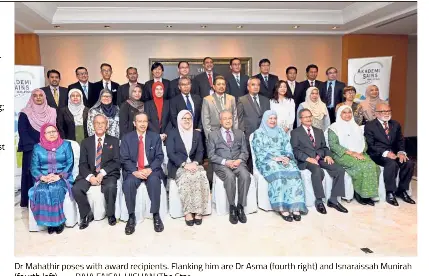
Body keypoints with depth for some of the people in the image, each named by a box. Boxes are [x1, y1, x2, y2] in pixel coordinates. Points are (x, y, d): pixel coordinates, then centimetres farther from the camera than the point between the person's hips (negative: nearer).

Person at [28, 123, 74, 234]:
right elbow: (34, 168, 6)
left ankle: (58, 221, -20)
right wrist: (43, 177, -14)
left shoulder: (66, 145, 6)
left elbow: (70, 164, -2)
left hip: (62, 178, -2)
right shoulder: (37, 148, 11)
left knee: (55, 189, -33)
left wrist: (59, 176, -16)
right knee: (42, 191, -30)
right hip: (43, 180, 2)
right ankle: (49, 221, -19)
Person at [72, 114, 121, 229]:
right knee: (76, 189, -25)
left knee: (111, 187, -34)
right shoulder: (86, 142, 14)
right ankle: (87, 214, 0)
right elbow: (82, 163, 5)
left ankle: (110, 214, -7)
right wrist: (90, 176, -16)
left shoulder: (114, 141, 10)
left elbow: (116, 162, -1)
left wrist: (102, 173, -16)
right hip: (89, 174, 2)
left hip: (108, 174, -2)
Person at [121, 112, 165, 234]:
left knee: (154, 180, -33)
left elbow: (159, 157, 1)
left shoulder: (155, 137, 8)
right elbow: (124, 159, 0)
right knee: (129, 183, -31)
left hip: (151, 169, 0)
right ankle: (131, 216, -15)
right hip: (133, 170, 1)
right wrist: (135, 171, -18)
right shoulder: (126, 138, 7)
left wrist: (150, 169, -17)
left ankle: (156, 215, -20)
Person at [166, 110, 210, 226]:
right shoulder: (172, 134, 5)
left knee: (201, 177, -31)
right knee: (187, 177, -35)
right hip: (178, 166, -3)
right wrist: (184, 164, -19)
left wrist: (195, 163, -13)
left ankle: (198, 211, -25)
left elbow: (200, 151, 9)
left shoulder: (197, 134, 17)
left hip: (194, 165, 3)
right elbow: (170, 153, -5)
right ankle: (188, 212, -27)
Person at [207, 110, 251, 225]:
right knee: (230, 176, -34)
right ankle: (232, 208, -19)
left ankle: (240, 206, -20)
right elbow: (211, 155, 2)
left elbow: (245, 152, 13)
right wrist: (225, 162, -13)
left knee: (245, 175, -31)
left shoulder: (240, 133, 18)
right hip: (221, 164, -2)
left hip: (238, 163, 2)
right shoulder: (213, 135, 10)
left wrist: (239, 160, -9)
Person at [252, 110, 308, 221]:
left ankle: (295, 207, -34)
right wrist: (274, 158, -16)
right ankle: (282, 208, -33)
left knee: (293, 172, -28)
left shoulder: (281, 131, 21)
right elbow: (259, 151, -4)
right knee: (278, 174, -35)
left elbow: (288, 147, 12)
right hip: (267, 161, -3)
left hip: (284, 159, 4)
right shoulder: (258, 133, 7)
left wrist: (287, 157, -10)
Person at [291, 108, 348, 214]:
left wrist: (328, 155, -1)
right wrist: (308, 158, -18)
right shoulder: (295, 132, 7)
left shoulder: (319, 131, 25)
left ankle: (333, 200, -9)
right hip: (306, 160, -5)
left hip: (321, 158, 6)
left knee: (340, 170, -17)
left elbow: (324, 147, 22)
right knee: (317, 171, -36)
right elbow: (295, 150, -3)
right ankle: (319, 201, -21)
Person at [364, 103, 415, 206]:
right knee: (392, 164, -32)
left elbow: (400, 141, 12)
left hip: (393, 153, 6)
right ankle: (390, 193, -17)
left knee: (409, 163, -20)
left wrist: (401, 152, -9)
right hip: (378, 154, -6)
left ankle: (402, 190, -2)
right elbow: (370, 145, -10)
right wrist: (385, 153, -22)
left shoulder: (396, 125, 16)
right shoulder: (370, 125, -2)